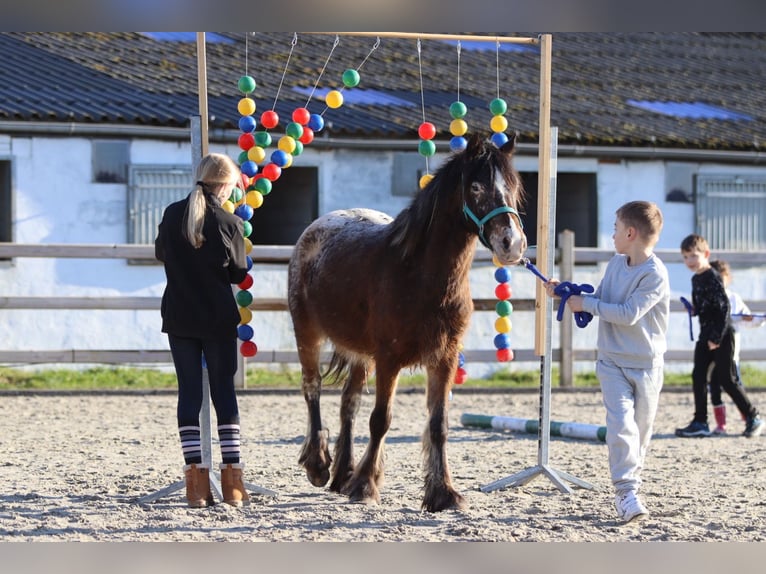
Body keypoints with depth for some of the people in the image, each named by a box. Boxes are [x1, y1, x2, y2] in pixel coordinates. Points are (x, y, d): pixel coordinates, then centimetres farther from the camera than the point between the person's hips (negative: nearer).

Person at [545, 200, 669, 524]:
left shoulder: (655, 275, -15)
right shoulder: (616, 263, 6)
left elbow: (628, 313, -22)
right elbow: (601, 300, 18)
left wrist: (584, 304, -15)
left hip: (646, 365, -3)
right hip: (612, 362, 3)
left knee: (640, 430, 7)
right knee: (621, 423, -14)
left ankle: (628, 486, 24)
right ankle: (627, 492, -19)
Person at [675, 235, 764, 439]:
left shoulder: (713, 278, -17)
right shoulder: (696, 279, 10)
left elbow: (724, 308, -21)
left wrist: (717, 337, -22)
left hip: (722, 337, -9)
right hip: (706, 336, 9)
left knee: (727, 379, -4)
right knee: (698, 377, 3)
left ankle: (753, 418, 9)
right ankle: (700, 423, 6)